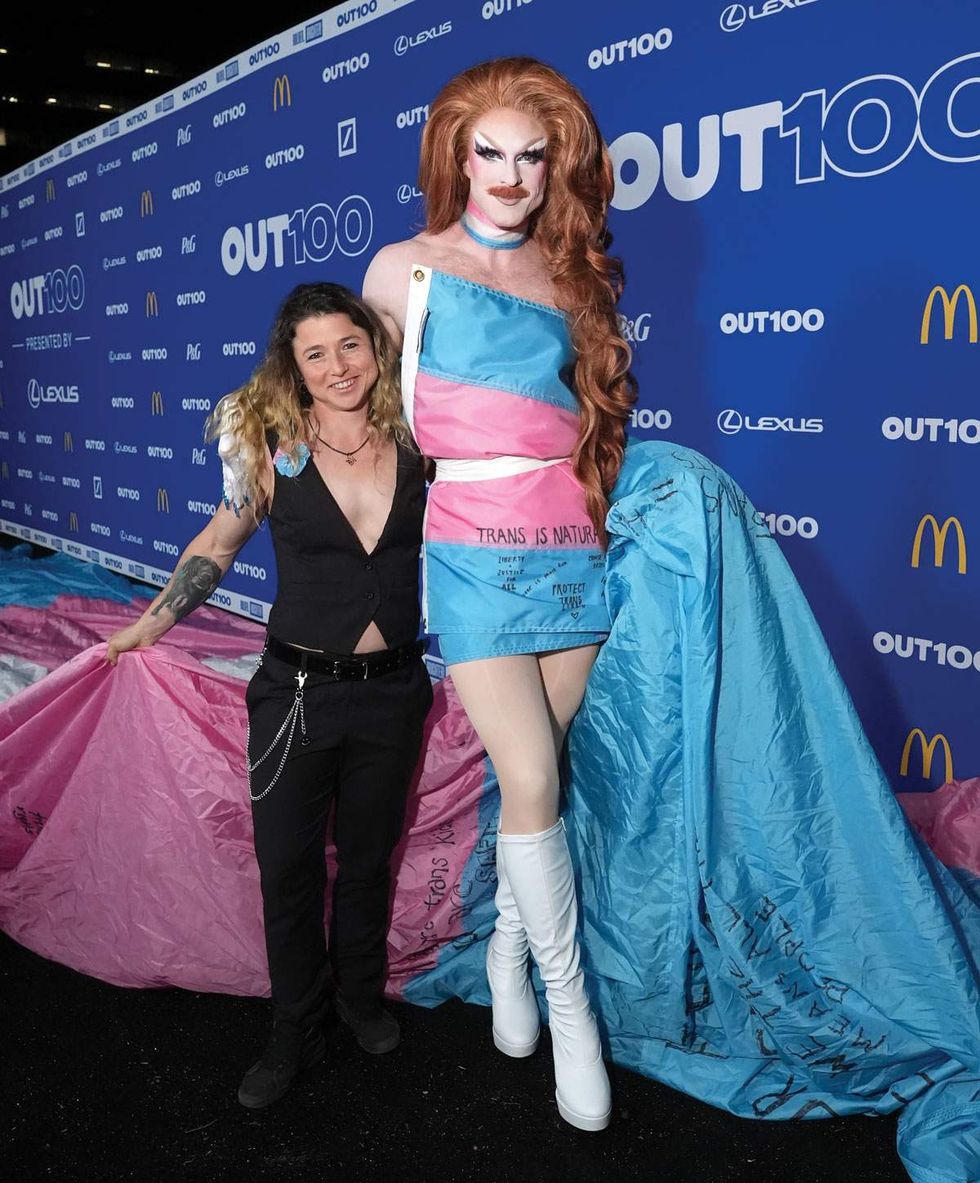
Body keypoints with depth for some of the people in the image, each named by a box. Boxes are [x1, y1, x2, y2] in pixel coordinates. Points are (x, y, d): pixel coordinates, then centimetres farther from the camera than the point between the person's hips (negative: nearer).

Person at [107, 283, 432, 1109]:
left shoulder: (415, 445, -4)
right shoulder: (271, 450, -8)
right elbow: (219, 544, 6)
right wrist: (149, 625, 12)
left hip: (392, 692, 1)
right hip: (297, 692, -1)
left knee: (367, 858, 18)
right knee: (288, 867, 9)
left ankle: (361, 995, 43)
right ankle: (296, 1031, 31)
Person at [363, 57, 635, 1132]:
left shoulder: (568, 274, 11)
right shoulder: (406, 267, 2)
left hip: (570, 545, 4)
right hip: (474, 549, -4)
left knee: (536, 776, 9)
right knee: (532, 781, -9)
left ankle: (507, 951, 31)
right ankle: (569, 1001, 9)